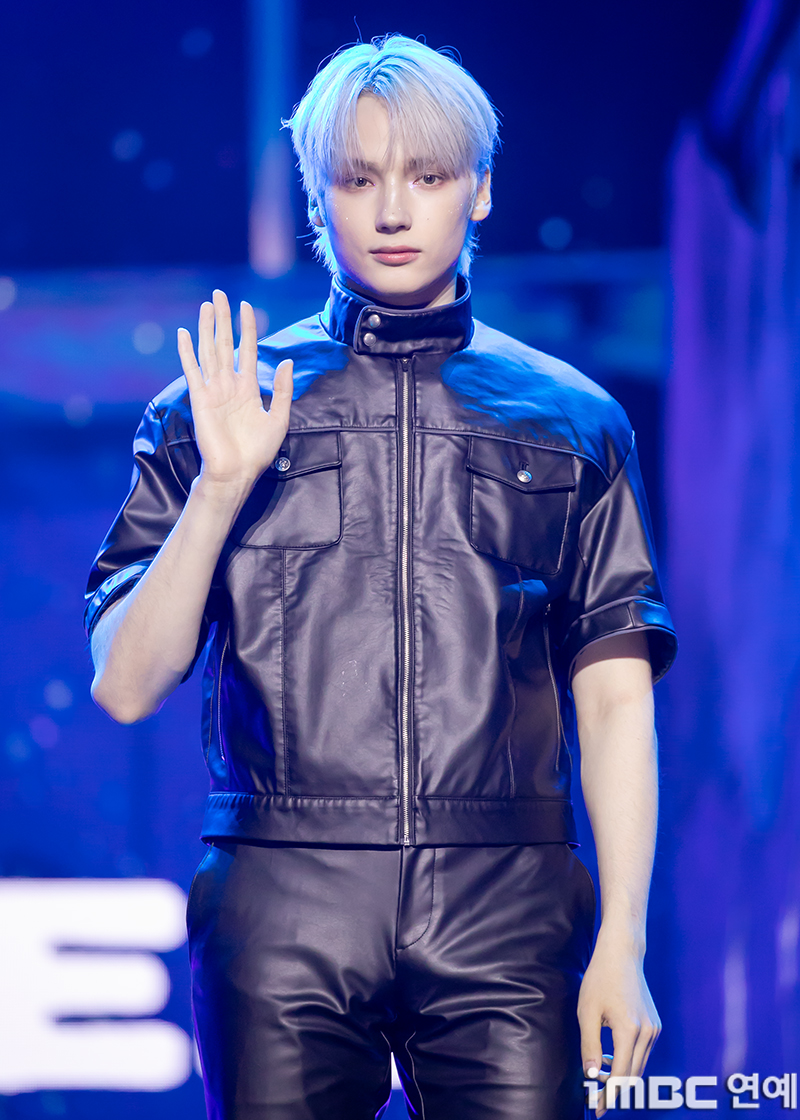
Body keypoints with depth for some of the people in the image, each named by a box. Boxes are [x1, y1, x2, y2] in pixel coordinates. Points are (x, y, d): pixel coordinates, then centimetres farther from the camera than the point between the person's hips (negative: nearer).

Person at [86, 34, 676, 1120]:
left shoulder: (573, 423, 12)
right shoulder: (217, 409, 11)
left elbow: (615, 700, 9)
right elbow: (125, 686, 5)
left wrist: (623, 945, 0)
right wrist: (223, 482, -6)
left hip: (505, 913, 0)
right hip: (282, 909, 0)